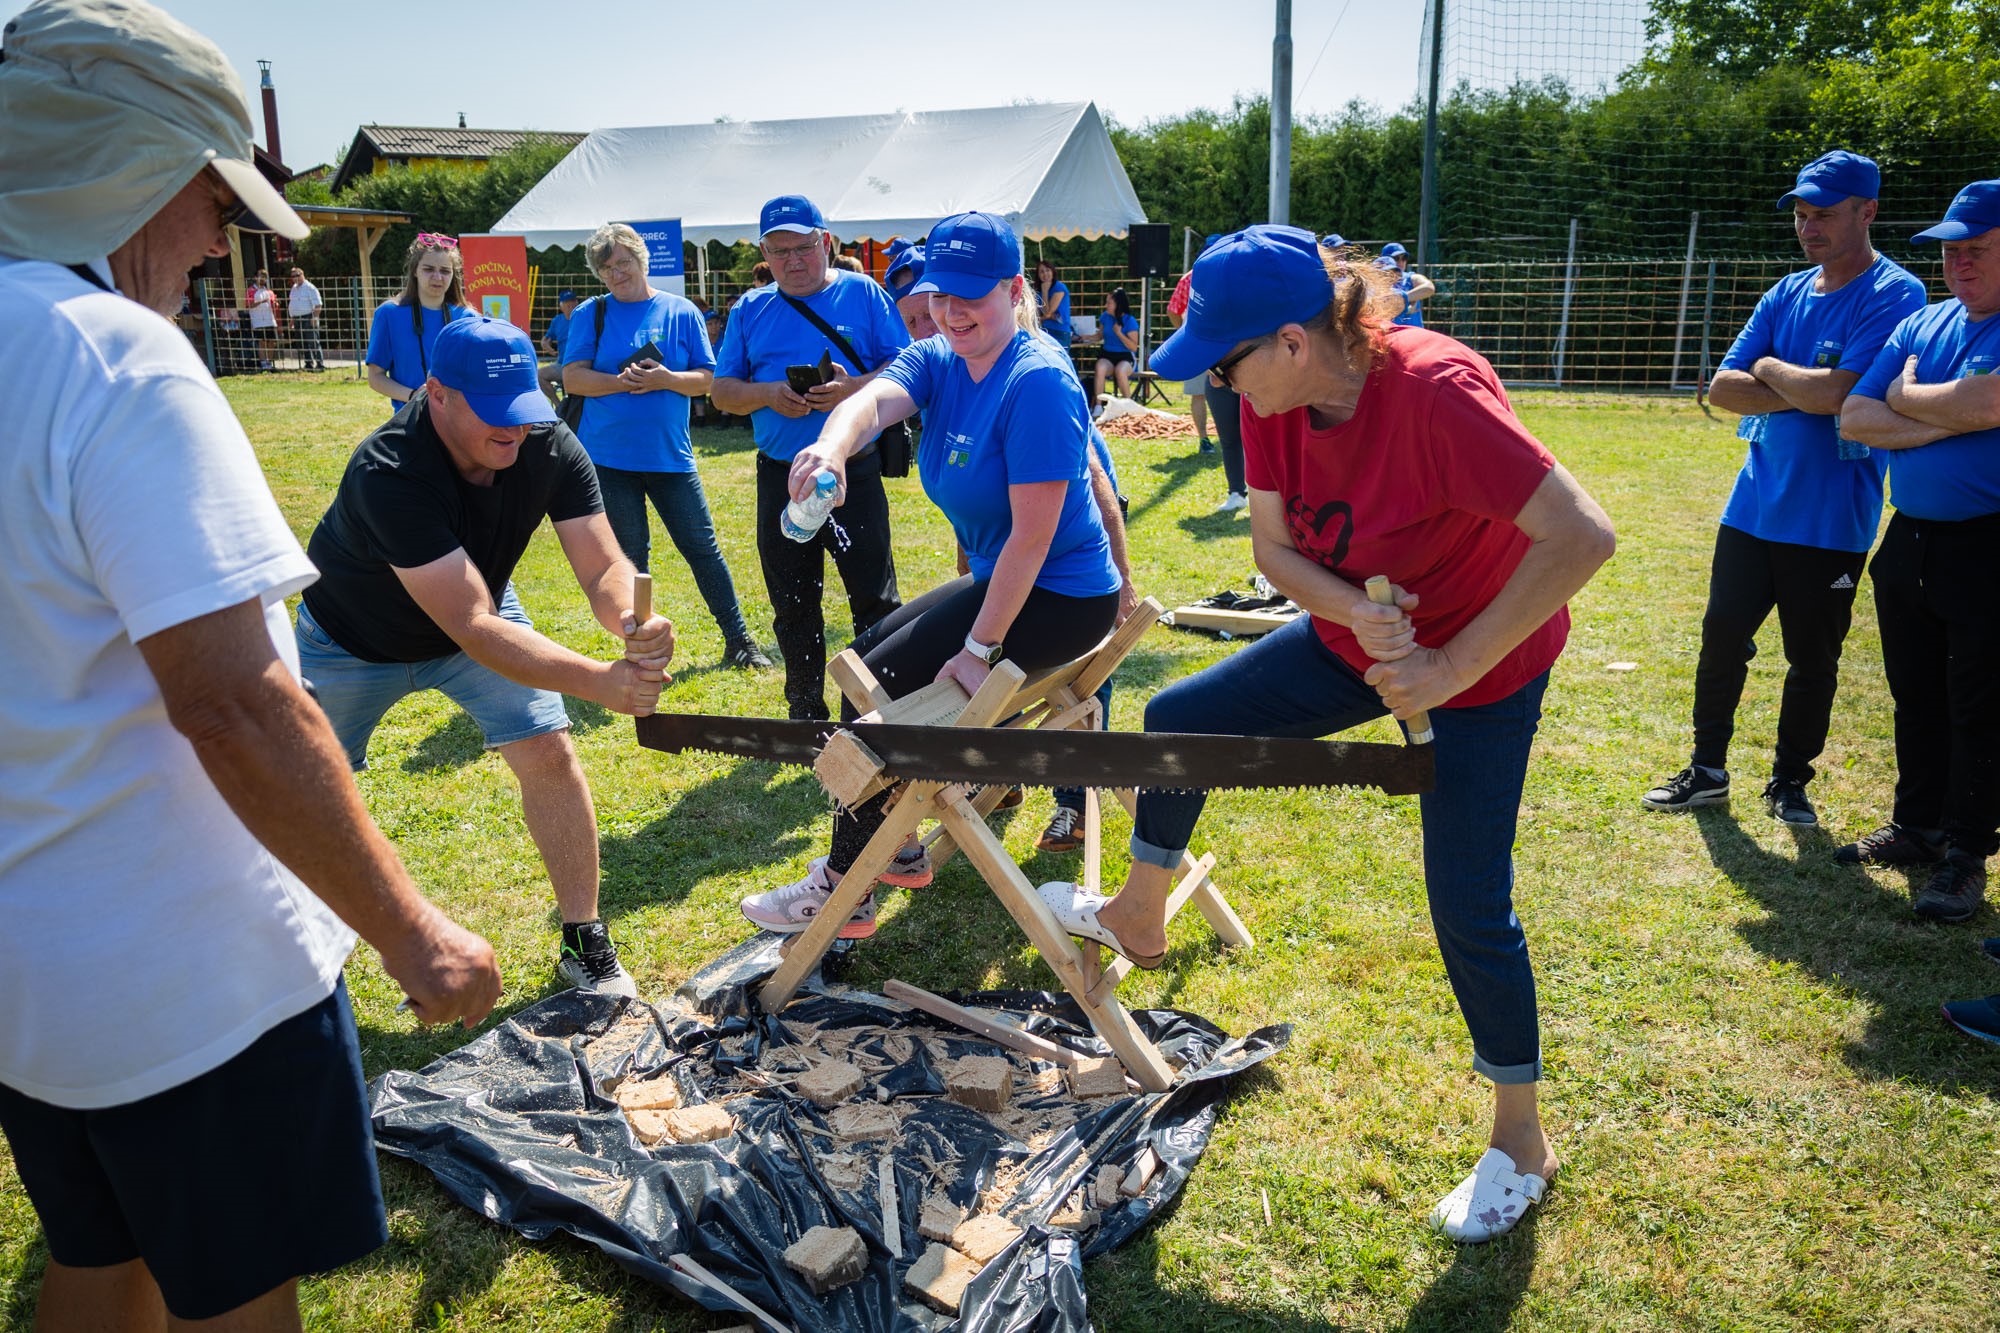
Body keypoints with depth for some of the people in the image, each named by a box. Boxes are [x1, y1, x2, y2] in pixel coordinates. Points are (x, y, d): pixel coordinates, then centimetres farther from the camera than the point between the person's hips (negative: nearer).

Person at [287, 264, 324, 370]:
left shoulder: (310, 288, -6)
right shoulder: (294, 288, 17)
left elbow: (317, 305, -12)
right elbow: (292, 304, 23)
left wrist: (315, 317, -20)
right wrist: (292, 320, 18)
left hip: (308, 318, -8)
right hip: (297, 319, 8)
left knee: (313, 342, -11)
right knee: (301, 343, 8)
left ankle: (320, 364, -10)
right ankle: (308, 364, 15)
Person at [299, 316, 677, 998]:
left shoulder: (550, 448, -26)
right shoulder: (389, 474, -40)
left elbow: (605, 567, -26)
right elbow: (471, 626, -46)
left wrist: (634, 625, -51)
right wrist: (597, 680, -57)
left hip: (482, 611, 3)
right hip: (356, 640, -3)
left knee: (549, 753, -13)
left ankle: (584, 942, 1)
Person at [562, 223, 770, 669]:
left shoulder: (681, 311, 5)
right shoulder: (592, 314, 4)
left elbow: (706, 378, 3)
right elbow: (573, 378, -3)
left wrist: (667, 379, -16)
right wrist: (623, 382, -18)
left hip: (670, 455, 0)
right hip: (609, 459, 0)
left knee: (702, 547, 2)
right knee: (629, 557, 7)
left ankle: (738, 641, 12)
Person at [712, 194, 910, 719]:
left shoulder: (863, 293, 2)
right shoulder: (750, 310, 11)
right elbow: (721, 390, 9)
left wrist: (854, 389, -19)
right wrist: (767, 394, -11)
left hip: (854, 473, -3)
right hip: (780, 478, 3)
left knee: (875, 599, -1)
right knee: (793, 607, 11)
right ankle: (806, 714, 25)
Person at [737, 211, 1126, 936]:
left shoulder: (1037, 381, -23)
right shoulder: (936, 361, 1)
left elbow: (1032, 536, -25)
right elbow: (874, 400, -22)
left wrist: (979, 649, -23)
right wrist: (831, 445, -46)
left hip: (1059, 598, -9)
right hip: (999, 579, 9)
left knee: (879, 687, -10)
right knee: (867, 657, 15)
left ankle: (844, 892, 4)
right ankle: (893, 848, 27)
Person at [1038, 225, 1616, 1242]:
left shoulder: (1435, 392, -35)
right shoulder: (1274, 398, -13)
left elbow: (1582, 537, -36)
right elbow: (1274, 548, -4)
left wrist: (1451, 667, -32)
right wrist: (1357, 613, -24)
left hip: (1484, 664, -7)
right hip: (1354, 637, 7)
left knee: (1468, 904, -4)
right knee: (1177, 720, 8)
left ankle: (1521, 1140, 20)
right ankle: (1139, 919, 33)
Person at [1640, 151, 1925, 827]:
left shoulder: (1896, 295, -11)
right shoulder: (1787, 293, 10)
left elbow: (1835, 393, -24)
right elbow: (1722, 387, 2)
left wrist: (1769, 368, -7)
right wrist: (1804, 394, -13)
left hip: (1830, 523, -6)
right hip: (1753, 507, 6)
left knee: (1813, 659, 7)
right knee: (1722, 637, 9)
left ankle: (1789, 782, 24)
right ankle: (1707, 771, 22)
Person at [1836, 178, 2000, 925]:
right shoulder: (1922, 325, 10)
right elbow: (1853, 417, 3)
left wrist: (1907, 396, -7)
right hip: (1909, 539, 7)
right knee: (1916, 699, 16)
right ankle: (1917, 828, 30)